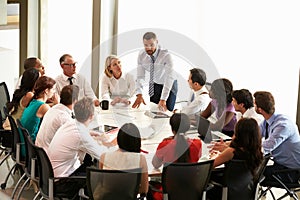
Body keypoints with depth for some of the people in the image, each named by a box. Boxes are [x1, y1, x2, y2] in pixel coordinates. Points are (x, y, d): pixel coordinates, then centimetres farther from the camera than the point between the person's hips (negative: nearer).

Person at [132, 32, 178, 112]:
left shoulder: (166, 55, -29)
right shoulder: (141, 55, -16)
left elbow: (169, 78, -33)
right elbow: (140, 76, -16)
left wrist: (163, 99, -40)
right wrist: (139, 94, -32)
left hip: (169, 84, -3)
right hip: (154, 85, 3)